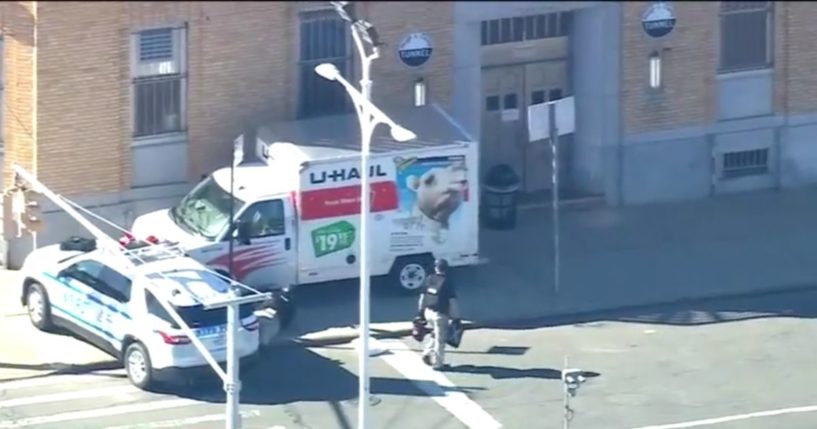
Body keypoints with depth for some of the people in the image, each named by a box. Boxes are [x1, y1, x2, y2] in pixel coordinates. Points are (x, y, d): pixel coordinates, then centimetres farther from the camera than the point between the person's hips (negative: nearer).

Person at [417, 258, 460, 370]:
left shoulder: (429, 280, 2)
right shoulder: (448, 283, -13)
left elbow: (423, 296, 9)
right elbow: (452, 301, -14)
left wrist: (421, 310, 20)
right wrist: (456, 317, -9)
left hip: (428, 312, 6)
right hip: (440, 314, -5)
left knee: (435, 334, 25)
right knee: (440, 339, 4)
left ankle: (428, 353, 12)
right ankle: (437, 363, 9)